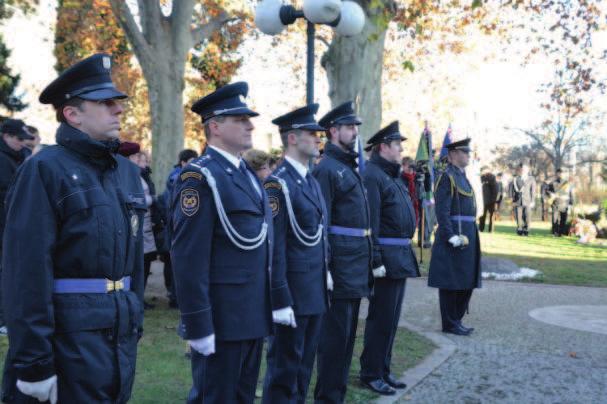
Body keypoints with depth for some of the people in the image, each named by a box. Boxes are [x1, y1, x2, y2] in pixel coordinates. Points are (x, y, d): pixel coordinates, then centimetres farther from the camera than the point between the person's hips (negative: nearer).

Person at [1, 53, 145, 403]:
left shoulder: (128, 172, 11)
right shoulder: (44, 170, -11)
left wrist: (136, 324, 15)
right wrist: (34, 362, -18)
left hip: (122, 329, 7)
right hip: (68, 334, -7)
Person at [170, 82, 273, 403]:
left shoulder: (247, 173, 13)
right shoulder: (200, 178, -15)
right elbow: (188, 259, -19)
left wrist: (264, 309, 15)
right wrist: (199, 326, -20)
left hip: (253, 315, 8)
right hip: (222, 318, -8)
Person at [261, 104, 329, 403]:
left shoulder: (312, 181, 13)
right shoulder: (278, 184, -15)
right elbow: (274, 247, -18)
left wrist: (325, 271, 14)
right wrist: (280, 300, -20)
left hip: (316, 289, 9)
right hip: (294, 291, -8)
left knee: (304, 363, 17)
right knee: (284, 367, 3)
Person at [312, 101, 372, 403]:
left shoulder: (350, 167, 16)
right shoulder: (326, 169, -12)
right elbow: (320, 223, -17)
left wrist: (367, 260, 18)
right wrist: (324, 268, -21)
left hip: (356, 265, 9)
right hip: (341, 262, -9)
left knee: (347, 332, 15)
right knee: (335, 333, -2)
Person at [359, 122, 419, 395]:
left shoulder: (392, 175, 17)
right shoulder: (372, 175, -13)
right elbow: (370, 222, -19)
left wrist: (404, 255, 16)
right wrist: (376, 261, -22)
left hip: (401, 257, 9)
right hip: (387, 257, -9)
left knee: (391, 318, 14)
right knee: (381, 318, -2)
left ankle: (383, 370, 24)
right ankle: (370, 374, 9)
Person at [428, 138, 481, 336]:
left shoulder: (462, 177, 18)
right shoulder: (447, 177, -11)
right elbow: (442, 211, -18)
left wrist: (470, 237, 19)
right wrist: (452, 237, -22)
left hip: (467, 237, 9)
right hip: (455, 235, -9)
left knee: (467, 282, 13)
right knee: (451, 283, -1)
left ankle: (456, 320, 23)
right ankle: (449, 324, 7)